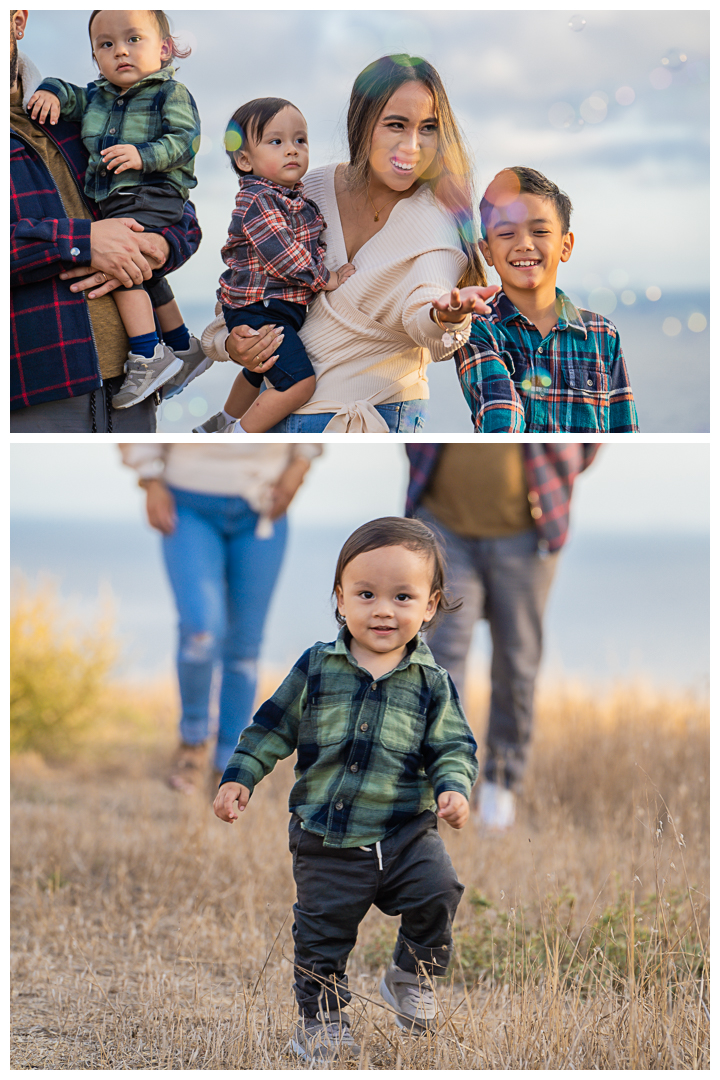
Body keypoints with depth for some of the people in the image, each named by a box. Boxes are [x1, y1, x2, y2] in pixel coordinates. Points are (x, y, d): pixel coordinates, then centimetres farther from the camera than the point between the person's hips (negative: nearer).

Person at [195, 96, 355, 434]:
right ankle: (239, 437, -8)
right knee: (300, 380, -21)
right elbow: (282, 256, -25)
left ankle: (224, 422, 56)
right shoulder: (255, 202, -21)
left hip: (281, 310, 10)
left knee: (258, 372, 32)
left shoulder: (299, 199, 9)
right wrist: (325, 279, -17)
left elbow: (308, 247, 29)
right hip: (258, 312, -10)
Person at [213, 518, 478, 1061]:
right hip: (326, 838, 0)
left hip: (405, 831, 0)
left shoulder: (431, 683, -1)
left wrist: (453, 788, -16)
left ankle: (414, 977, 8)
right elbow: (273, 726, 8)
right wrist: (240, 777, 4)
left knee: (438, 891, -19)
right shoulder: (317, 668, 0)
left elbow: (453, 746, 3)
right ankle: (322, 1018, 23)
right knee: (323, 929, 3)